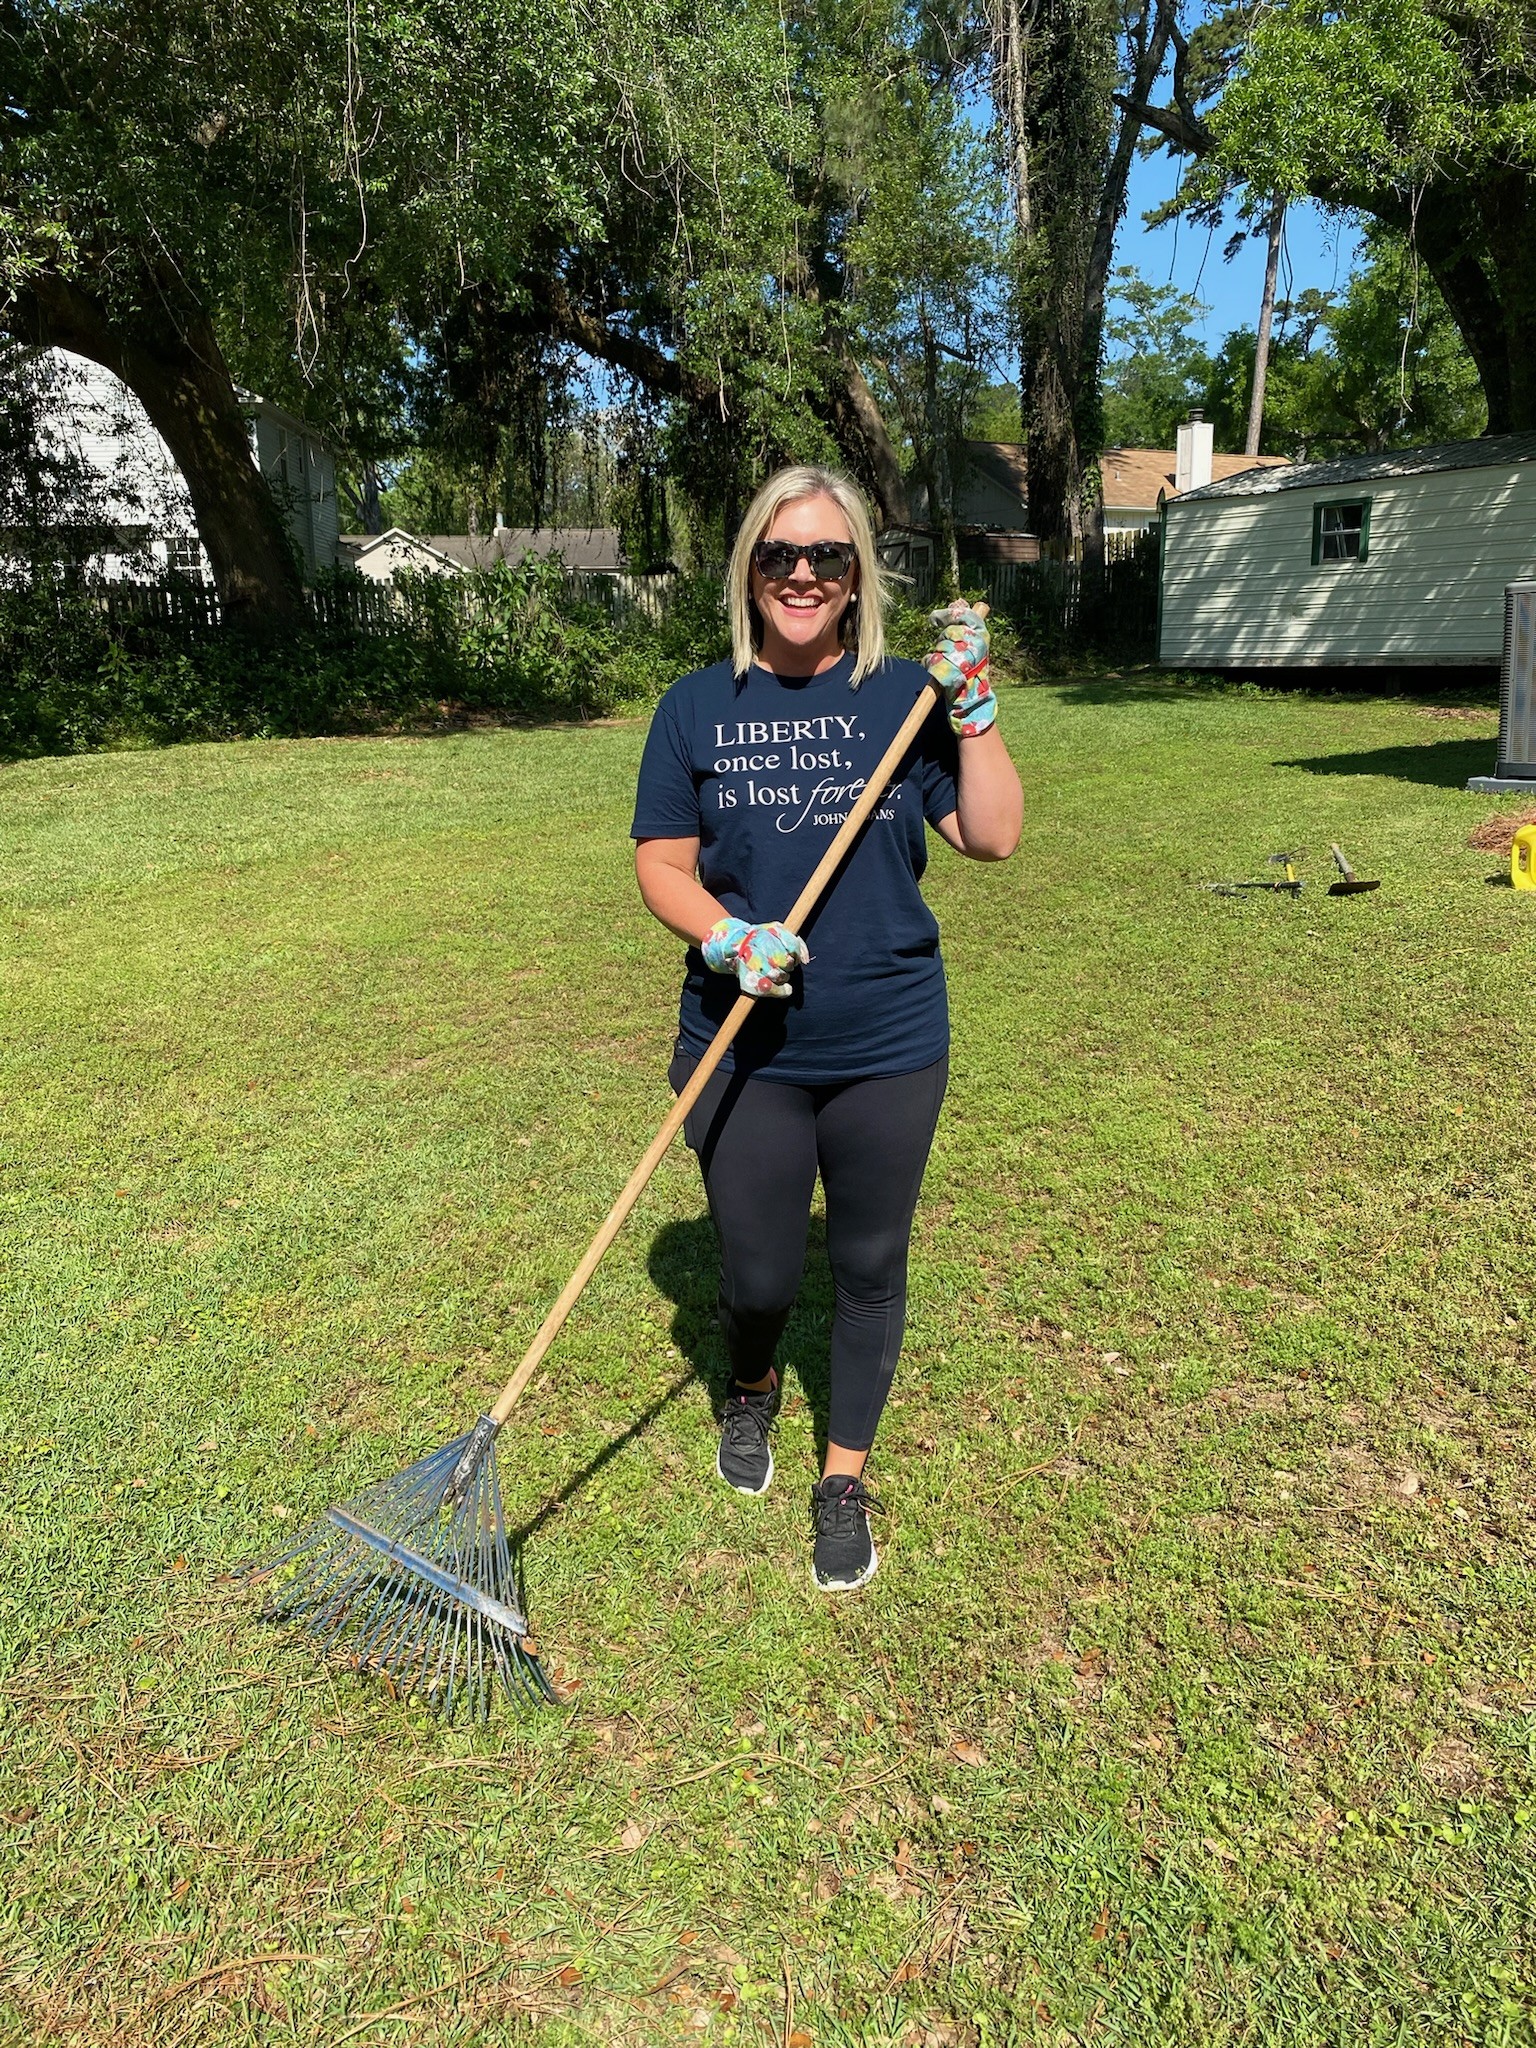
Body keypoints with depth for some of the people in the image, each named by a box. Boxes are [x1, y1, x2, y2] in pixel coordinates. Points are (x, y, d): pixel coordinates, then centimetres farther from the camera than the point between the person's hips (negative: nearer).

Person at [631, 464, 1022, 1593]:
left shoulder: (904, 696, 0)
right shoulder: (699, 707, 0)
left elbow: (994, 836, -5)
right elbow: (661, 864, 0)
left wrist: (974, 707, -14)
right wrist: (728, 937, -18)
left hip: (890, 1048, 0)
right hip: (744, 1048, 0)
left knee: (870, 1267, 12)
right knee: (759, 1276, 10)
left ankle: (846, 1479, 35)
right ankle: (753, 1390, 47)